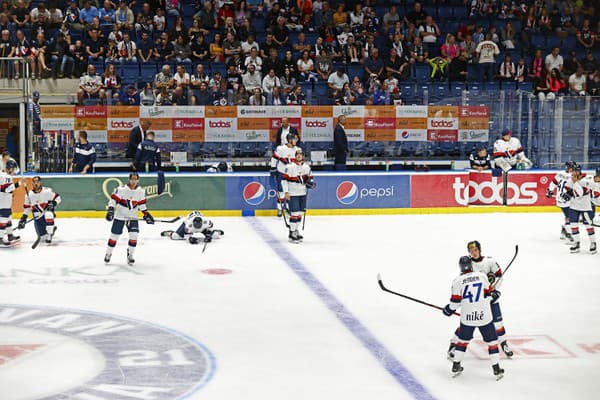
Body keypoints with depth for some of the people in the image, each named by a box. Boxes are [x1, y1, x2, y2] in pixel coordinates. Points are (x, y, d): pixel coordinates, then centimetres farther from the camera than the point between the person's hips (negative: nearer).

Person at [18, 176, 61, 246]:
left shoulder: (47, 191, -11)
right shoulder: (29, 195, -2)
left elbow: (57, 198, -2)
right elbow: (27, 208, 8)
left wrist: (53, 203, -22)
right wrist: (23, 218, 0)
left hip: (48, 212, -3)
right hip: (38, 217, 3)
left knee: (48, 215, -42)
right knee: (43, 236, -1)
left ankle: (49, 236, -28)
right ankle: (52, 228, 35)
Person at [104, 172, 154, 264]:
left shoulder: (141, 191, -3)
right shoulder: (121, 189, -17)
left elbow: (142, 204, 8)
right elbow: (113, 199, -14)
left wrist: (146, 214, 3)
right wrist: (110, 210, -24)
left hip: (133, 217, 3)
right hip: (119, 216, -3)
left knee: (134, 235, -10)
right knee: (114, 235, 3)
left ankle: (130, 255, 8)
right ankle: (108, 254, 22)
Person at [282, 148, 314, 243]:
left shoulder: (306, 167, 7)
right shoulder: (290, 166, -13)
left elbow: (310, 177, 21)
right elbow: (284, 179, -13)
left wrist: (310, 182, -3)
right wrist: (286, 192, -16)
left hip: (302, 193, 6)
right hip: (292, 194, -6)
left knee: (300, 213, 12)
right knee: (295, 213, -11)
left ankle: (296, 231, 25)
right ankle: (291, 234, -5)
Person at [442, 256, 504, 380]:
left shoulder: (457, 281, -4)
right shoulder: (482, 276, -3)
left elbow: (455, 301, -4)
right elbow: (489, 292, 4)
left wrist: (449, 309, 15)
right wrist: (495, 294, 26)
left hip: (467, 317, 1)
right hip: (484, 316, -1)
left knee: (463, 340, 19)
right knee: (492, 341, 9)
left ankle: (455, 367, 21)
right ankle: (497, 370, 8)